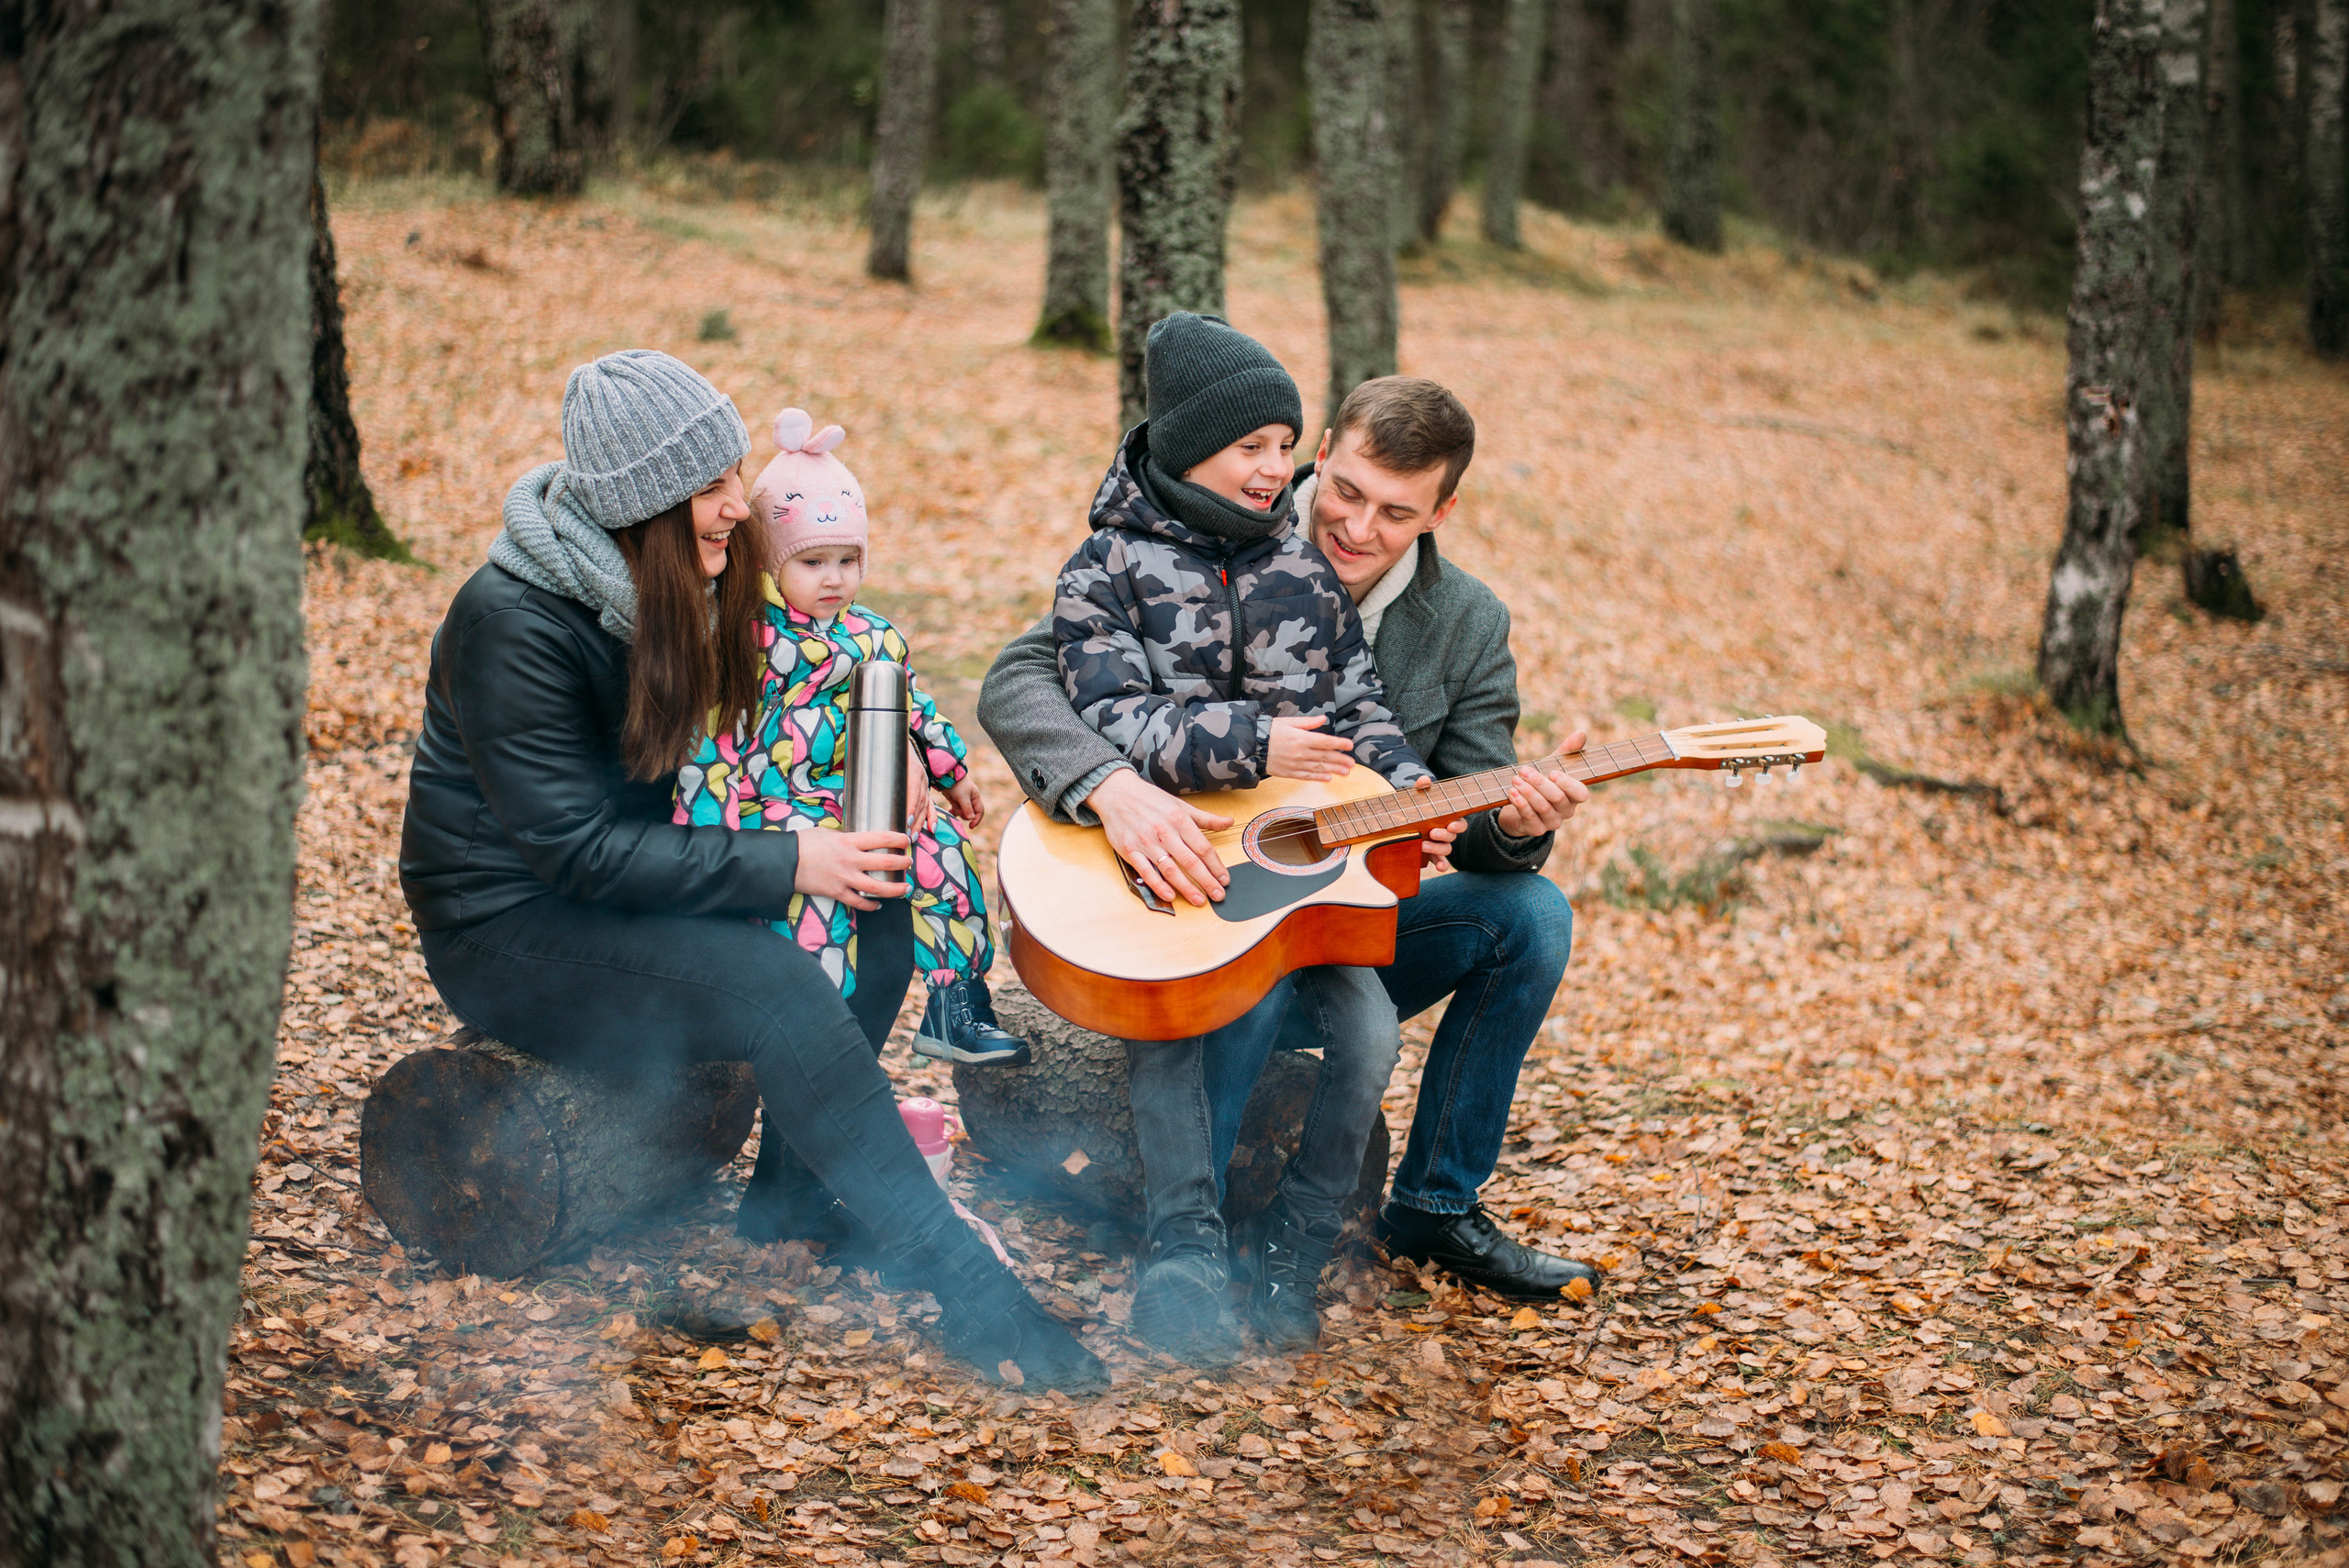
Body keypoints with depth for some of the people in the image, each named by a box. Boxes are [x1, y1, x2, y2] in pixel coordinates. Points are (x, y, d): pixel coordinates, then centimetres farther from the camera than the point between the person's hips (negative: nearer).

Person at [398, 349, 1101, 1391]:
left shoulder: (675, 584, 1)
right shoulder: (511, 622, -23)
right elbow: (577, 847, -26)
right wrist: (785, 865, -27)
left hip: (629, 881, 8)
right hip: (509, 925, -8)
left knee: (875, 927, -11)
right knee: (779, 992, -29)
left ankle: (784, 1212, -4)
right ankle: (968, 1295, -26)